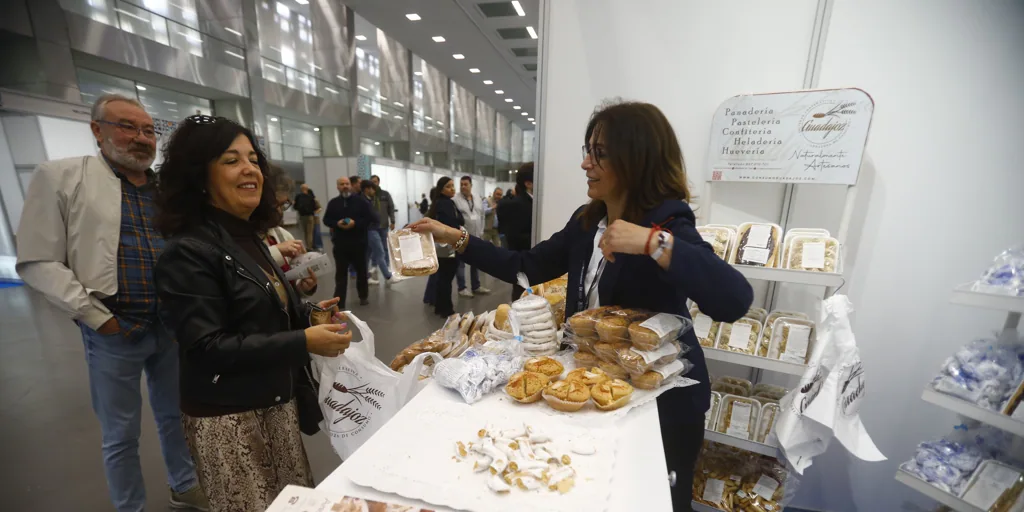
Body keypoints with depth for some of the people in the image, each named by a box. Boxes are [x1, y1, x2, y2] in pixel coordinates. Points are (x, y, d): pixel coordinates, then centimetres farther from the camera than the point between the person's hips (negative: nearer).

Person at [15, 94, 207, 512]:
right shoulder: (61, 177, -4)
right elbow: (38, 262, -7)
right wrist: (98, 317, -12)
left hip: (173, 325, 4)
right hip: (114, 332, -3)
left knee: (176, 416, 20)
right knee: (121, 435, 13)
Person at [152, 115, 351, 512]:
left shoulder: (249, 239, 8)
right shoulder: (189, 251, -17)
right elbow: (207, 348, -23)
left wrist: (307, 314, -1)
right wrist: (303, 342, -27)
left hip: (275, 401, 7)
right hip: (228, 416, -7)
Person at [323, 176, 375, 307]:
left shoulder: (361, 201, -3)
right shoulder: (333, 203, 6)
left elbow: (371, 218, -7)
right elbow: (326, 220, 9)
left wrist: (356, 223, -19)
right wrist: (337, 223, -12)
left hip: (359, 243, -2)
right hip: (340, 244, 2)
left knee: (361, 271, 12)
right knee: (340, 273, 4)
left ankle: (364, 296, 30)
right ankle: (339, 302, 9)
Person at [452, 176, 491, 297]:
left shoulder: (477, 199, 10)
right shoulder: (455, 199, -8)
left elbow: (482, 216, 14)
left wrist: (481, 232, 9)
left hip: (476, 236, 6)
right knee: (461, 263, 4)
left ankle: (476, 286, 26)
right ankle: (462, 288, 15)